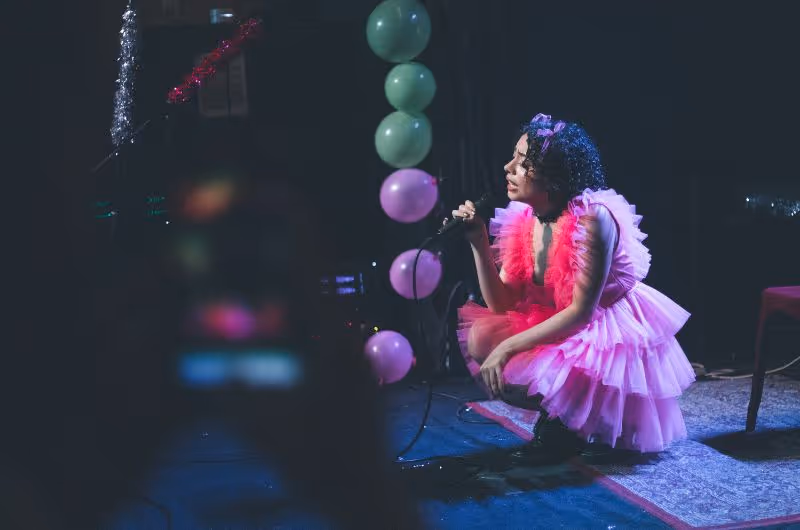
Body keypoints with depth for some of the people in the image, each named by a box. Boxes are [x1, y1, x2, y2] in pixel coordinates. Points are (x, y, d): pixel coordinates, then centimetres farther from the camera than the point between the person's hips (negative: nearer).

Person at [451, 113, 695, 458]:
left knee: (511, 367, -26)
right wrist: (479, 243, -13)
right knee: (480, 338, -8)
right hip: (559, 331, 8)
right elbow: (503, 306, -3)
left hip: (610, 338, -8)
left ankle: (580, 420, 2)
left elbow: (580, 312, -25)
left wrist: (508, 347, -27)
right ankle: (559, 411, 7)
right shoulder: (523, 219, -4)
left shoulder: (593, 219, -25)